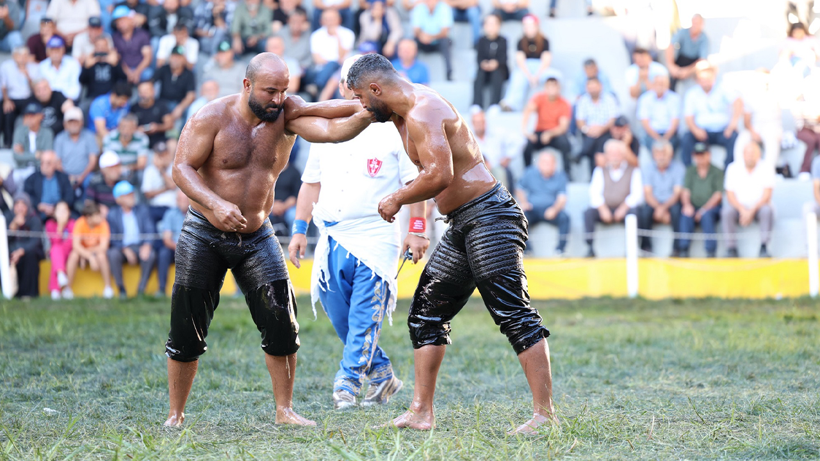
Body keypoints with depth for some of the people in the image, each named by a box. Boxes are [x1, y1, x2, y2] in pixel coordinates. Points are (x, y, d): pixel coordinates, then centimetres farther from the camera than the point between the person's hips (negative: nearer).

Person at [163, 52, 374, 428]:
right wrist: (215, 203, -33)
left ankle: (284, 410, 4)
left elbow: (330, 129, -23)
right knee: (187, 330, 2)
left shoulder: (286, 114, -7)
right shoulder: (212, 118, -13)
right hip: (205, 236, -2)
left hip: (256, 235, 3)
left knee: (281, 322, -7)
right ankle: (175, 415, 16)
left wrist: (367, 115, -42)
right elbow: (182, 168, -17)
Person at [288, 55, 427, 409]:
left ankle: (348, 382, -10)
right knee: (341, 319, 7)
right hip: (333, 239, 5)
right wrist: (299, 230, 13)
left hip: (376, 238, -5)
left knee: (365, 317, -12)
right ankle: (382, 376, 21)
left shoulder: (395, 131, 1)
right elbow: (311, 183, 19)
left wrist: (416, 231, -7)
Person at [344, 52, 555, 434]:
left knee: (513, 314, -12)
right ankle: (421, 413, 16)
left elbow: (440, 175, -28)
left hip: (488, 217, -11)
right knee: (426, 314, 12)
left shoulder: (422, 113, -16)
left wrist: (397, 200, -14)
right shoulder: (407, 111, 15)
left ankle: (545, 413, -14)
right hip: (462, 227, 11)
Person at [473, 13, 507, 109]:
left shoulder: (502, 41, 6)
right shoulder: (482, 41, 10)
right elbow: (479, 56, 1)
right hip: (485, 68, 1)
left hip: (499, 68, -1)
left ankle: (494, 104, -41)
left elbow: (503, 57, -4)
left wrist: (496, 62, -26)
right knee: (479, 75, -33)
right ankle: (477, 104, -39)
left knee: (497, 73, -36)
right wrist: (483, 63, -22)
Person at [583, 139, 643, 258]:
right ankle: (590, 248, -26)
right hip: (604, 210, 1)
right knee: (588, 213, -28)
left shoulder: (633, 171, 8)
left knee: (633, 212, -35)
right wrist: (602, 208, -17)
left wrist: (624, 207, -20)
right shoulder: (600, 171, 13)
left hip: (624, 209, -1)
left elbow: (637, 193, -4)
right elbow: (595, 192, 1)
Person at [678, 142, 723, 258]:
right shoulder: (690, 171, 15)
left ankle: (711, 251, -33)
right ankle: (684, 249, -34)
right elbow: (685, 191, 7)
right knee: (686, 214, -31)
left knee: (707, 215, -36)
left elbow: (718, 195, -4)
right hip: (694, 207, 2)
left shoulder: (717, 172, 4)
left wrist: (704, 209, -15)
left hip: (712, 207, -2)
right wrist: (687, 204, -16)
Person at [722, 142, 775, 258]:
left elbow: (767, 195, -11)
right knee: (727, 212, -30)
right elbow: (730, 195, -4)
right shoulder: (733, 168, 0)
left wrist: (752, 211, -22)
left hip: (759, 206, -1)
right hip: (740, 207, 1)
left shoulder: (766, 168, -5)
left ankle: (764, 248, -31)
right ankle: (731, 248, -26)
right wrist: (742, 210, -20)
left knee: (767, 211, -34)